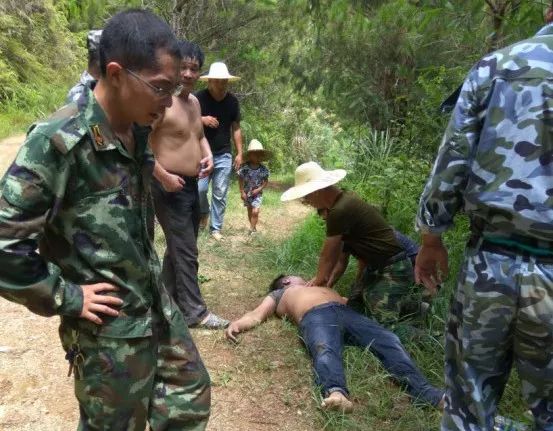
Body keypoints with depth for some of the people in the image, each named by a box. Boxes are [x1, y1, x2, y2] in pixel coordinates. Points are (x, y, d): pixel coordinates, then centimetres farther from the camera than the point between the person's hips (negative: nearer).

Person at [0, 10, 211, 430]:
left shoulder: (138, 130, 0)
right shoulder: (59, 141, -25)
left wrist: (152, 273, 13)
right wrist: (66, 298, -17)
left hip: (158, 306, 7)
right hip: (109, 328, -7)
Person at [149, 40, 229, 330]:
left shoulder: (194, 101, 12)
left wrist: (208, 155, 6)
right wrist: (163, 176, -22)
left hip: (191, 186, 9)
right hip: (170, 187, -9)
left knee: (178, 248, 18)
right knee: (185, 252, -4)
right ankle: (194, 312, 7)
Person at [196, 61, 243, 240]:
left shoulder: (232, 101, 2)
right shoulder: (198, 98, -7)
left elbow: (236, 128, 8)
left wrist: (239, 153, 3)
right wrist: (201, 119, -23)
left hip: (224, 155, 2)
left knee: (220, 194, 4)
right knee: (199, 189, -7)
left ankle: (215, 228, 16)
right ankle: (204, 212, 25)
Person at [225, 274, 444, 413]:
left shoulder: (319, 286, 46)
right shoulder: (278, 294, 35)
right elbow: (256, 315, 18)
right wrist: (236, 324, -2)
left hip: (346, 312, 4)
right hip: (315, 316, -4)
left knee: (388, 340, -23)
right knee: (325, 351, -38)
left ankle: (424, 391, -42)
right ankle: (335, 393, -65)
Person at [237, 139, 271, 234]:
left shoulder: (263, 169, -12)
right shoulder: (244, 167, -16)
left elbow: (266, 181, -2)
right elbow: (240, 180, -6)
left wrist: (259, 189, -14)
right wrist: (242, 192, -7)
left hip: (257, 193, -1)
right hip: (247, 193, 1)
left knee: (255, 211, -12)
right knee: (250, 211, 15)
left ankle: (252, 229, 2)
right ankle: (253, 227, 32)